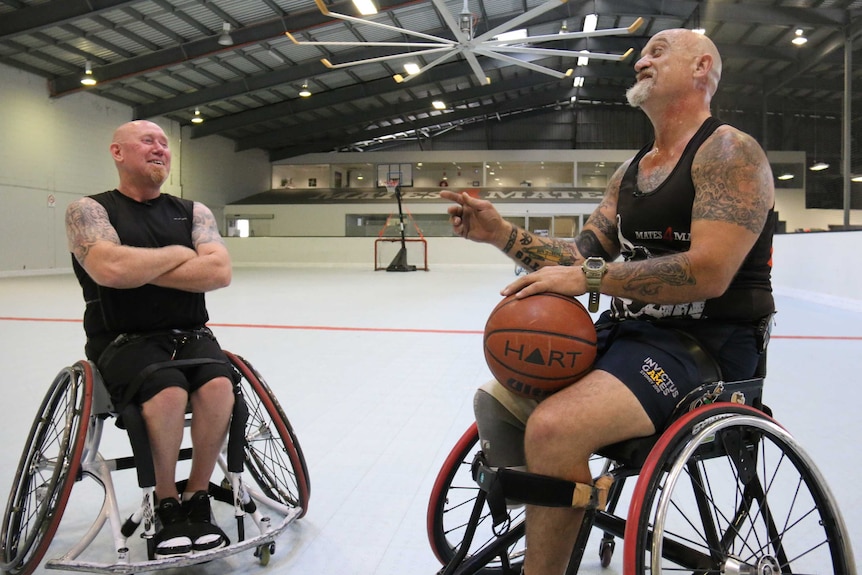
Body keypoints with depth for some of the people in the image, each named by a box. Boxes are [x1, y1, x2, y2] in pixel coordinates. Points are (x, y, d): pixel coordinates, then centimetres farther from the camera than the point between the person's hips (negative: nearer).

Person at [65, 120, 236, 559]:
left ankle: (197, 500, -6)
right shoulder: (88, 210, 0)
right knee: (168, 391, -32)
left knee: (218, 385, -28)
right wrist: (178, 254, -7)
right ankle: (166, 505, -7)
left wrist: (140, 269, -12)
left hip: (190, 335, 3)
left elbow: (218, 272, -7)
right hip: (123, 340, -3)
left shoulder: (193, 211, 11)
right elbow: (111, 269, -21)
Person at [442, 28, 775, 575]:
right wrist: (503, 234, -2)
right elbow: (584, 257, 11)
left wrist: (588, 277, -21)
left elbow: (708, 272, -22)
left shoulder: (730, 151, -9)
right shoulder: (629, 172, 16)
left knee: (554, 427, -29)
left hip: (704, 346, -8)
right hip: (625, 332, 8)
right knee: (497, 400, -1)